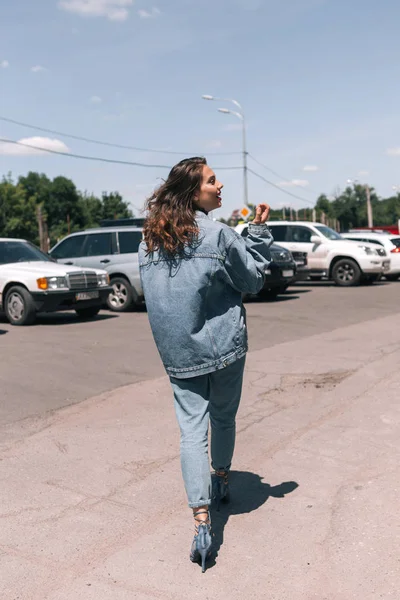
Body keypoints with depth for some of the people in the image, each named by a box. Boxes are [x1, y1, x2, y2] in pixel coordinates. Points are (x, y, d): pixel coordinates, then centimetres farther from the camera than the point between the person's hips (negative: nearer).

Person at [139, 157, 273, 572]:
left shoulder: (149, 240, 3)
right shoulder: (218, 234, -14)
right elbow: (253, 281, -3)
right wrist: (259, 232, 1)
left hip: (177, 353, 3)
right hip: (224, 345, -3)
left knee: (191, 429, 3)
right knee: (223, 418, 19)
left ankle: (201, 520, -5)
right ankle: (221, 482, 42)